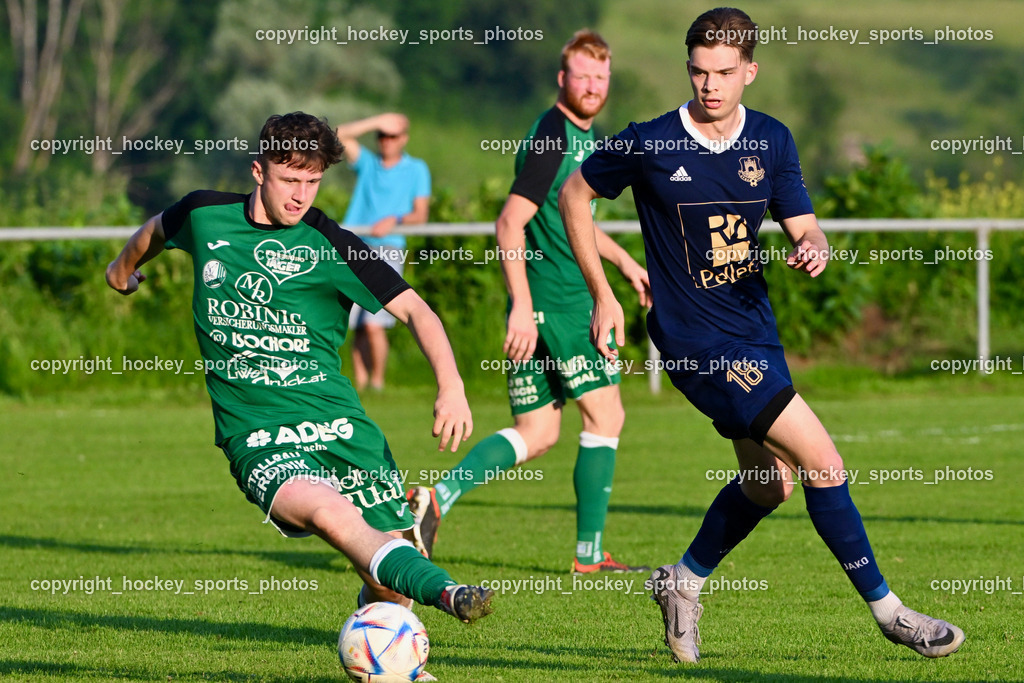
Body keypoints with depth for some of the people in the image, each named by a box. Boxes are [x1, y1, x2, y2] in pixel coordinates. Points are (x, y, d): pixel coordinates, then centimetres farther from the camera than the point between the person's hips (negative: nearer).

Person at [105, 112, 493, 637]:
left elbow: (414, 310, -5)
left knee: (394, 593, -5)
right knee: (328, 511, -35)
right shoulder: (205, 216, 5)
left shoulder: (331, 247, -2)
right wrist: (125, 266, 48)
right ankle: (445, 591, -50)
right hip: (257, 438, -1)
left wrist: (451, 386, -21)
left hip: (336, 422, 1)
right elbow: (157, 230, 28)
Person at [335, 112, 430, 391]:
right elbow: (340, 135, 5)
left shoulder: (416, 169, 12)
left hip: (387, 252, -3)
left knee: (374, 325, -14)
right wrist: (376, 121, 0)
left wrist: (395, 221, -14)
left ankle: (377, 382, -4)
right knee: (356, 327, 0)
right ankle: (359, 384, 6)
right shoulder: (367, 163, 18)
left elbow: (420, 214, 4)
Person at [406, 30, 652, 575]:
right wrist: (522, 305, -26)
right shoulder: (551, 138, -14)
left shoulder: (585, 137, 17)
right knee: (606, 417, -2)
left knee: (536, 435, 9)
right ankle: (589, 554, 2)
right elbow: (511, 222, -21)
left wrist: (622, 260, 30)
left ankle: (438, 497, -1)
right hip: (556, 302, -9)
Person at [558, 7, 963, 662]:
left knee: (770, 483, 17)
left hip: (756, 331, 7)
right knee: (822, 460, -13)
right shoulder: (650, 143, -11)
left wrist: (815, 248, -19)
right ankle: (887, 609, -4)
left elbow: (804, 226, 6)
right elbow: (575, 194, 3)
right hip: (699, 341, -7)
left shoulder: (772, 140, 3)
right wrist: (603, 295, 0)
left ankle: (685, 581, 39)